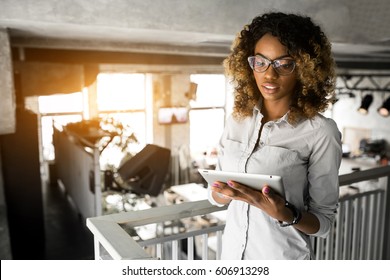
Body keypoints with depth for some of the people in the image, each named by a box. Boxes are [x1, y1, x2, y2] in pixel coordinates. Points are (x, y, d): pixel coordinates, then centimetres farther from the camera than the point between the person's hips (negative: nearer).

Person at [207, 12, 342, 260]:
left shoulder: (321, 131, -16)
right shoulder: (237, 120, -3)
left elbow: (324, 221, -10)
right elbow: (215, 194, 2)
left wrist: (284, 214, -28)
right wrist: (230, 192, -19)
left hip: (284, 259, -4)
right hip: (232, 251, 4)